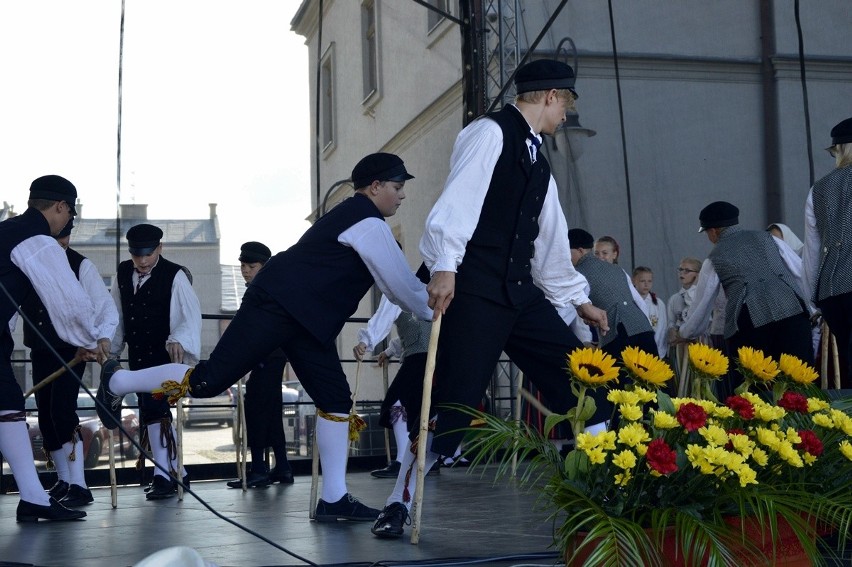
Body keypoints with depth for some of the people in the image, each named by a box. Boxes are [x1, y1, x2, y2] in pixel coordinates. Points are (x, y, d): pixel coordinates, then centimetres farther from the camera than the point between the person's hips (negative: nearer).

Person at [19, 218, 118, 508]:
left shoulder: (81, 266, -9)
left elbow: (106, 307, -12)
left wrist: (104, 336, -29)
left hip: (71, 351, -5)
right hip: (40, 353, 5)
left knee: (62, 409, -17)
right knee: (45, 415, 9)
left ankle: (79, 485, -14)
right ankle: (64, 479, 25)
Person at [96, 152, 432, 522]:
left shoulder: (351, 217, 21)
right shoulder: (369, 223, -10)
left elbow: (390, 283, 30)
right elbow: (402, 284, -7)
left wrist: (425, 305, 28)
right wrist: (433, 312, 8)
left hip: (306, 320, 11)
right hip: (275, 307, -11)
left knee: (336, 399, 4)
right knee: (209, 380, -10)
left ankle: (333, 499, 5)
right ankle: (117, 382, 10)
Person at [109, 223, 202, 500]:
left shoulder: (174, 275, -12)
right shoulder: (123, 272, 6)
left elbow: (190, 313, -21)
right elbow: (117, 313, 15)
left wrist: (178, 339, -38)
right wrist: (111, 347, 18)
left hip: (164, 355, -6)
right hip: (137, 356, 6)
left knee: (154, 410, -15)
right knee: (154, 411, 10)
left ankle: (163, 475, -9)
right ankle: (175, 472, 21)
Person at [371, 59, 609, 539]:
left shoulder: (537, 160, 22)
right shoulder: (491, 132, -3)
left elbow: (551, 240, 27)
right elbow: (459, 198, -16)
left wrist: (580, 300, 29)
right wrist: (444, 266, -27)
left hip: (520, 291, 9)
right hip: (475, 289, -8)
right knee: (454, 398, -10)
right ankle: (400, 504, 3)